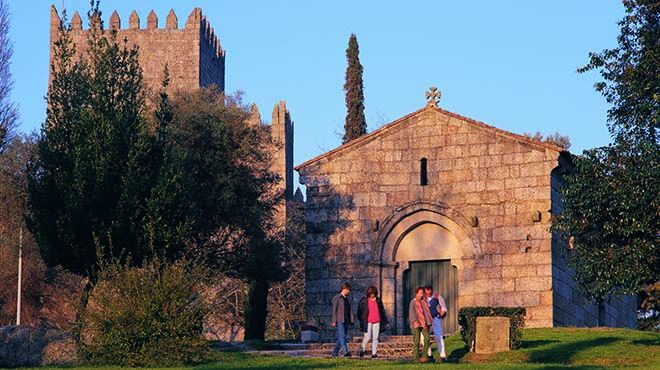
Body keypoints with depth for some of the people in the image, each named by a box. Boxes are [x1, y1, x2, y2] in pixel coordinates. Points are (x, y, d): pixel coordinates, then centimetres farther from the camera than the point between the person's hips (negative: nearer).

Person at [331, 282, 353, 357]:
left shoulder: (347, 299, 17)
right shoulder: (337, 298, -3)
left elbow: (349, 311, 16)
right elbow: (334, 310, -7)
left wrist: (351, 321, 7)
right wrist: (334, 321, -13)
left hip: (346, 321, 7)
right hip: (339, 321, -7)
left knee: (340, 337, 7)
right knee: (342, 336, -16)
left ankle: (335, 352, 15)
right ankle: (345, 352, -25)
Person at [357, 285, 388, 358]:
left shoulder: (378, 300, 8)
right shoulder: (364, 300, -1)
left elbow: (382, 311, 16)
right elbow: (360, 311, 5)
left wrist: (385, 321, 17)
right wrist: (361, 321, 2)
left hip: (377, 322, 3)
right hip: (368, 322, -3)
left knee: (375, 338, 2)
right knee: (367, 337, -6)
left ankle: (374, 353, 5)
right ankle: (362, 349, 14)